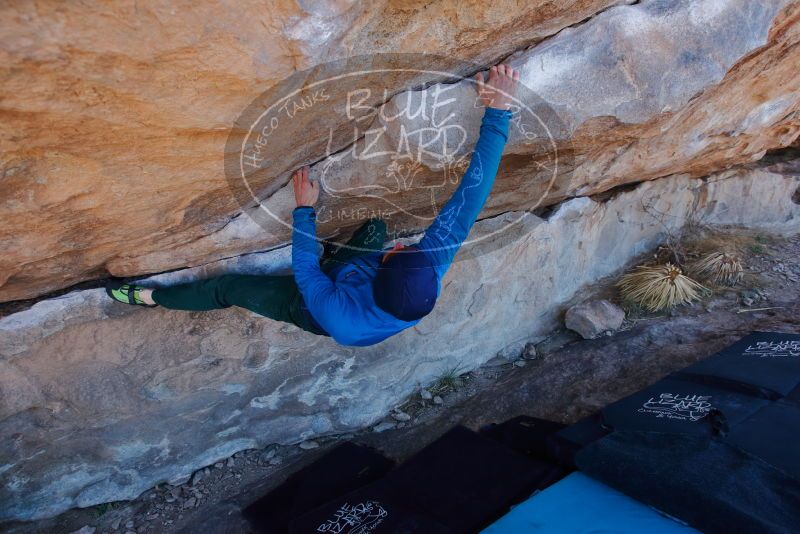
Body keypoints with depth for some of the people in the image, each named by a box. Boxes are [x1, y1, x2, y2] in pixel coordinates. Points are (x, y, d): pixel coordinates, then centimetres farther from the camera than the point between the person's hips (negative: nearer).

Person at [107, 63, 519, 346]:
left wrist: (304, 210, -20)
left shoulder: (342, 317, -49)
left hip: (319, 299, -3)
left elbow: (304, 271, -29)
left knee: (227, 287, 9)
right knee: (375, 223, 19)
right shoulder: (432, 269, -42)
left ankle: (151, 297, 34)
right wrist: (498, 112, -42)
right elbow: (469, 199, -41)